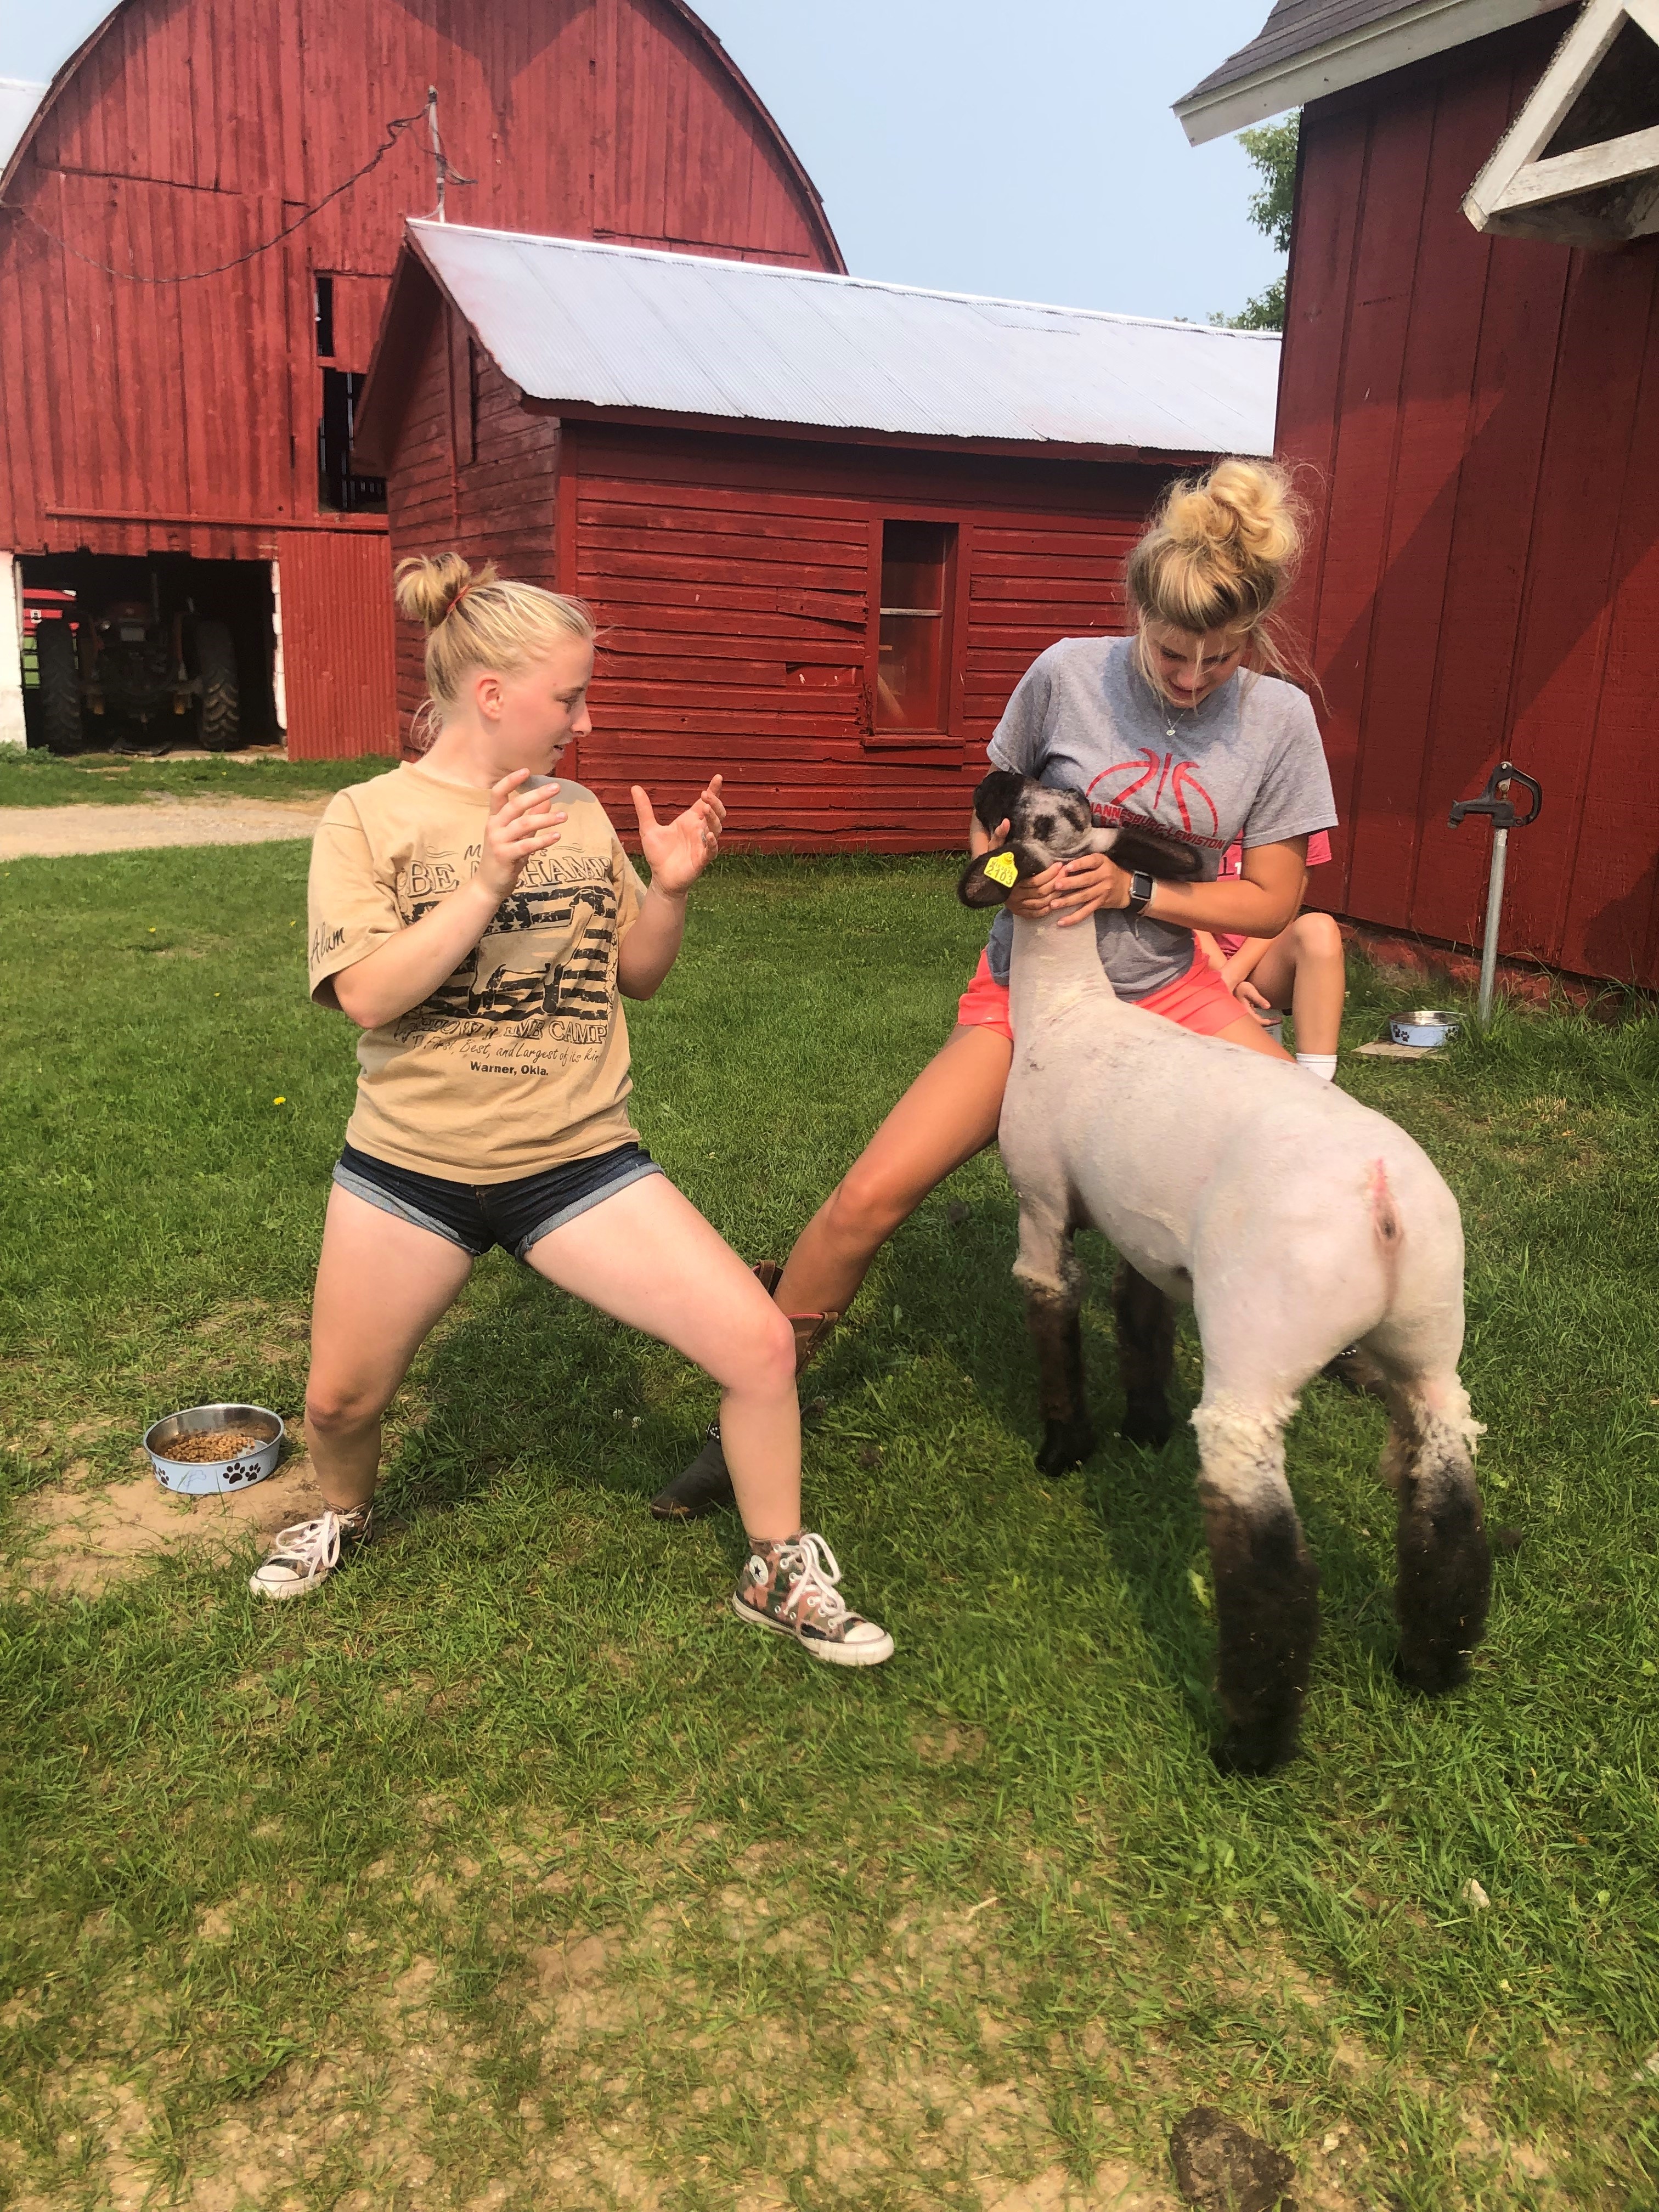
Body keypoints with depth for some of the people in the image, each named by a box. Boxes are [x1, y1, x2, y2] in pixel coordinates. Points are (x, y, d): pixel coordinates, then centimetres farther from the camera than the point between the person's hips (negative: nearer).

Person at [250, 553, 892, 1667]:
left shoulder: (581, 812, 4)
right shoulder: (369, 816, -5)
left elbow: (637, 975, 10)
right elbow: (368, 996, -17)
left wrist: (671, 890, -9)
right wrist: (487, 884, -27)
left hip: (580, 1160, 1)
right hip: (412, 1164, -1)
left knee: (761, 1342, -11)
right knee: (342, 1403, 15)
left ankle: (780, 1574, 11)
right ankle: (345, 1513, 52)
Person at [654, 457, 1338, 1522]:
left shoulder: (1280, 717, -7)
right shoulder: (1068, 673, -10)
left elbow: (1272, 901, -5)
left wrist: (1131, 890, -18)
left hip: (1168, 992, 2)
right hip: (1028, 989, -2)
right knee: (870, 1197, -15)